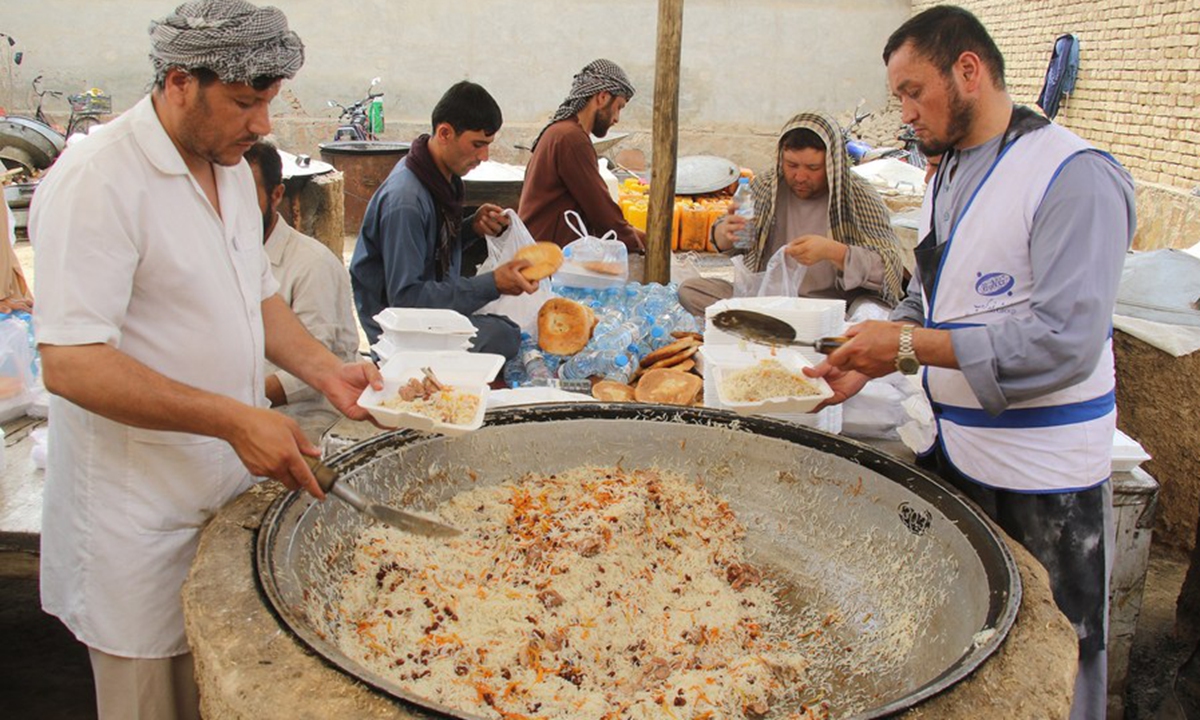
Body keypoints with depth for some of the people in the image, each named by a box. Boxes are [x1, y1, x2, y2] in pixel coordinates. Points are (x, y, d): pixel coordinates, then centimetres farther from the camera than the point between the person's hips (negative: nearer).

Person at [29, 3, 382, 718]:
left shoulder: (232, 168, 8)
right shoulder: (97, 180, -19)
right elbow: (70, 364, -25)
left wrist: (325, 369, 2)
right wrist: (235, 419, -29)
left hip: (231, 480, 7)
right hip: (140, 510, -7)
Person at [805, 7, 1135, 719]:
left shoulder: (1074, 174, -16)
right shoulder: (949, 174, 12)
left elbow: (1067, 340, -24)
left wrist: (908, 345, -22)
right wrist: (866, 362, 2)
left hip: (1041, 475, -7)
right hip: (951, 451, 8)